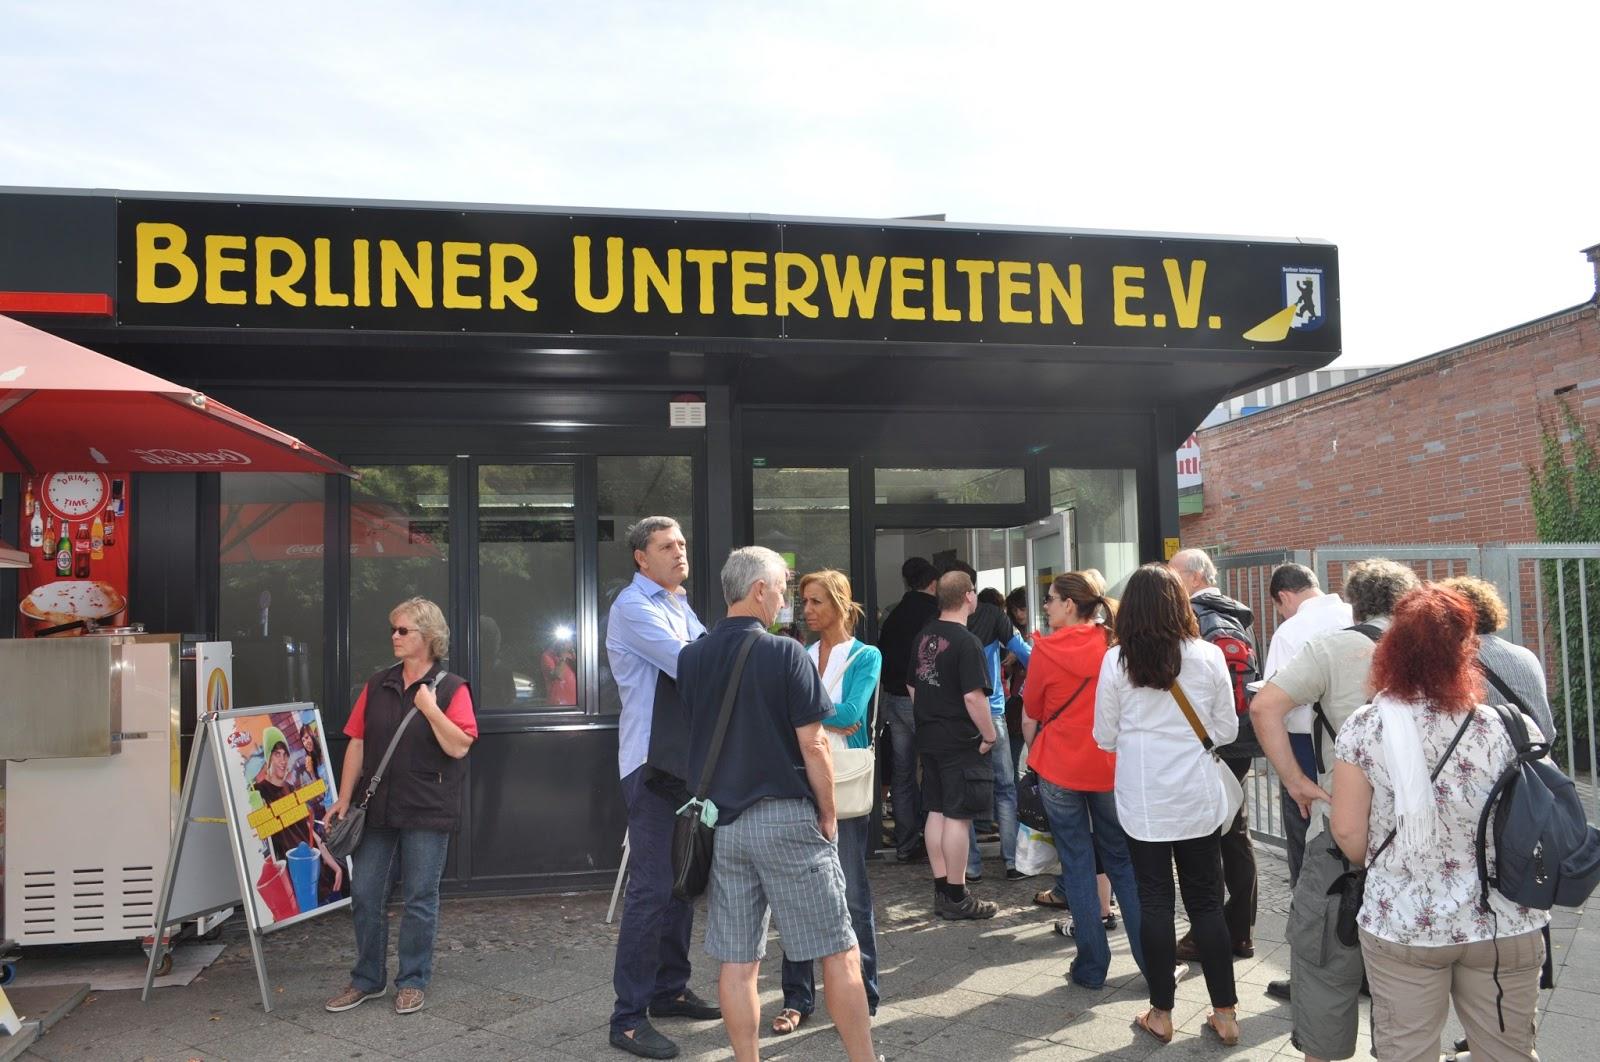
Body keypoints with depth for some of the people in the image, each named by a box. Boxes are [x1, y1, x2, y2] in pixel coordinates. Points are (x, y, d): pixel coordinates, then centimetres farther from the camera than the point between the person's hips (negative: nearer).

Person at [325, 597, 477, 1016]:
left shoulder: (451, 688, -5)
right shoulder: (377, 686, 9)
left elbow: (459, 746, -13)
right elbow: (357, 743, 9)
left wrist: (429, 707, -20)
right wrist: (344, 799, 5)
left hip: (426, 812, -4)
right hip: (377, 808, 5)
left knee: (420, 899, 5)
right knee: (364, 894, 10)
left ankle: (412, 982, 20)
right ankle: (367, 979, 27)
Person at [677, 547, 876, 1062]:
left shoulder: (691, 659, 4)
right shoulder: (785, 654, -11)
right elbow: (813, 746, -11)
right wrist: (828, 815, -1)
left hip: (721, 822, 5)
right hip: (786, 817, -5)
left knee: (736, 961, 10)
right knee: (839, 951, 6)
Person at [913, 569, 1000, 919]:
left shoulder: (923, 637, 8)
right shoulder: (966, 642, -17)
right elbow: (974, 696, -22)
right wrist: (990, 735, -11)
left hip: (929, 737, 8)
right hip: (961, 742, -8)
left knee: (936, 812, 12)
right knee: (957, 817, -2)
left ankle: (941, 891, 21)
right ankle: (956, 897, 5)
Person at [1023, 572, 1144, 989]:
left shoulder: (1047, 648, -10)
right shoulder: (1111, 643, -2)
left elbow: (1030, 719, -2)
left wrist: (1034, 752, 14)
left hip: (1059, 767, -3)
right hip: (1110, 766, 3)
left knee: (1077, 863, 7)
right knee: (1122, 860, 13)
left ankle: (1092, 965, 11)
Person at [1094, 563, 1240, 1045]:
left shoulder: (1115, 661, -9)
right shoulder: (1208, 656, -6)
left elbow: (1105, 738, -1)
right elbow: (1227, 730, 2)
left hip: (1142, 801, -1)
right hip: (1198, 798, 1)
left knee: (1155, 902, 9)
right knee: (1206, 902, 12)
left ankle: (1161, 1013, 18)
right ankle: (1225, 1013, 19)